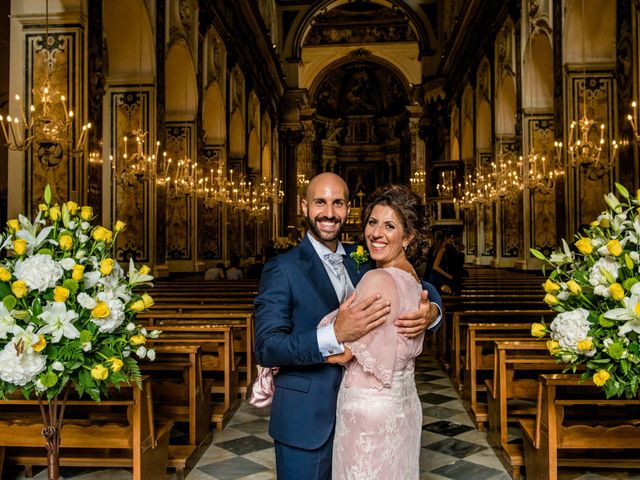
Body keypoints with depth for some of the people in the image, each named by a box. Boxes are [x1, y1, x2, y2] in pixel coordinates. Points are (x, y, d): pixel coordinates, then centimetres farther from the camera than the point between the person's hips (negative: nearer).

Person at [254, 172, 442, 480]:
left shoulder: (361, 261, 5)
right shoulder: (282, 269, -11)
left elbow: (421, 288, 9)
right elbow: (266, 348, -19)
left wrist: (430, 311, -16)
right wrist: (335, 334, -34)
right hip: (305, 421, -5)